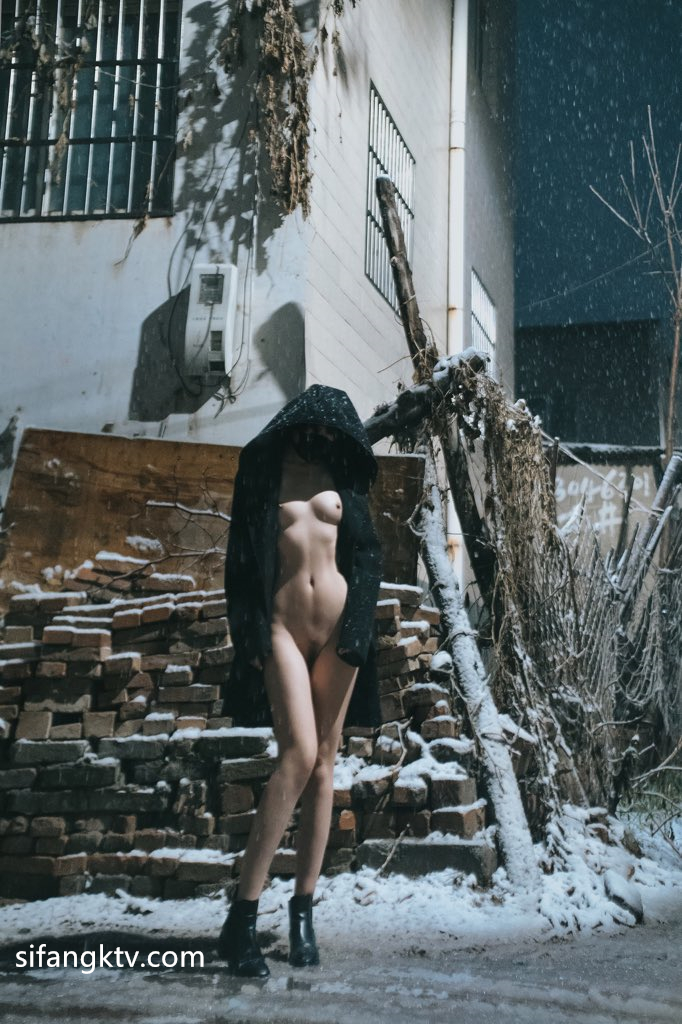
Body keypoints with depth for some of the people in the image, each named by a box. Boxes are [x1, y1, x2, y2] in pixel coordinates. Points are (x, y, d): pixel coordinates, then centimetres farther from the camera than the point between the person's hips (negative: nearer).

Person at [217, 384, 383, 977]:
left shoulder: (343, 479, 13)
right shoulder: (265, 469, 6)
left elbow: (367, 556, 10)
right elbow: (241, 556, 3)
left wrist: (357, 632, -3)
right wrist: (250, 637, -5)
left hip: (336, 626, 3)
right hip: (283, 627, -3)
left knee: (324, 762, 2)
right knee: (299, 753, -18)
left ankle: (303, 910, 10)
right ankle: (243, 913, -16)